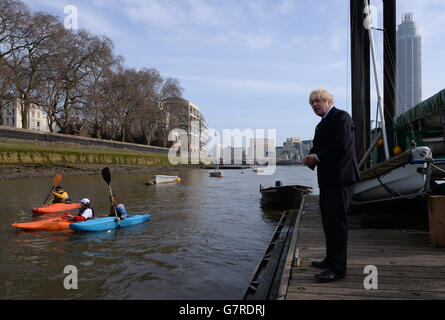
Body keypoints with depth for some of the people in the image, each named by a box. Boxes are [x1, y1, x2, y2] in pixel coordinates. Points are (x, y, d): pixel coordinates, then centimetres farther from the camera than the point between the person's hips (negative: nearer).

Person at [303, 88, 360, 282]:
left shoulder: (341, 117, -8)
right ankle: (331, 259, 31)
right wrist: (310, 159, -1)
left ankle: (337, 268, -2)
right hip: (327, 179, 10)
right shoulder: (322, 124, 21)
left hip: (340, 178, -10)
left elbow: (341, 146, -20)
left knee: (336, 222, -9)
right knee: (328, 221, 17)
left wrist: (318, 157, -12)